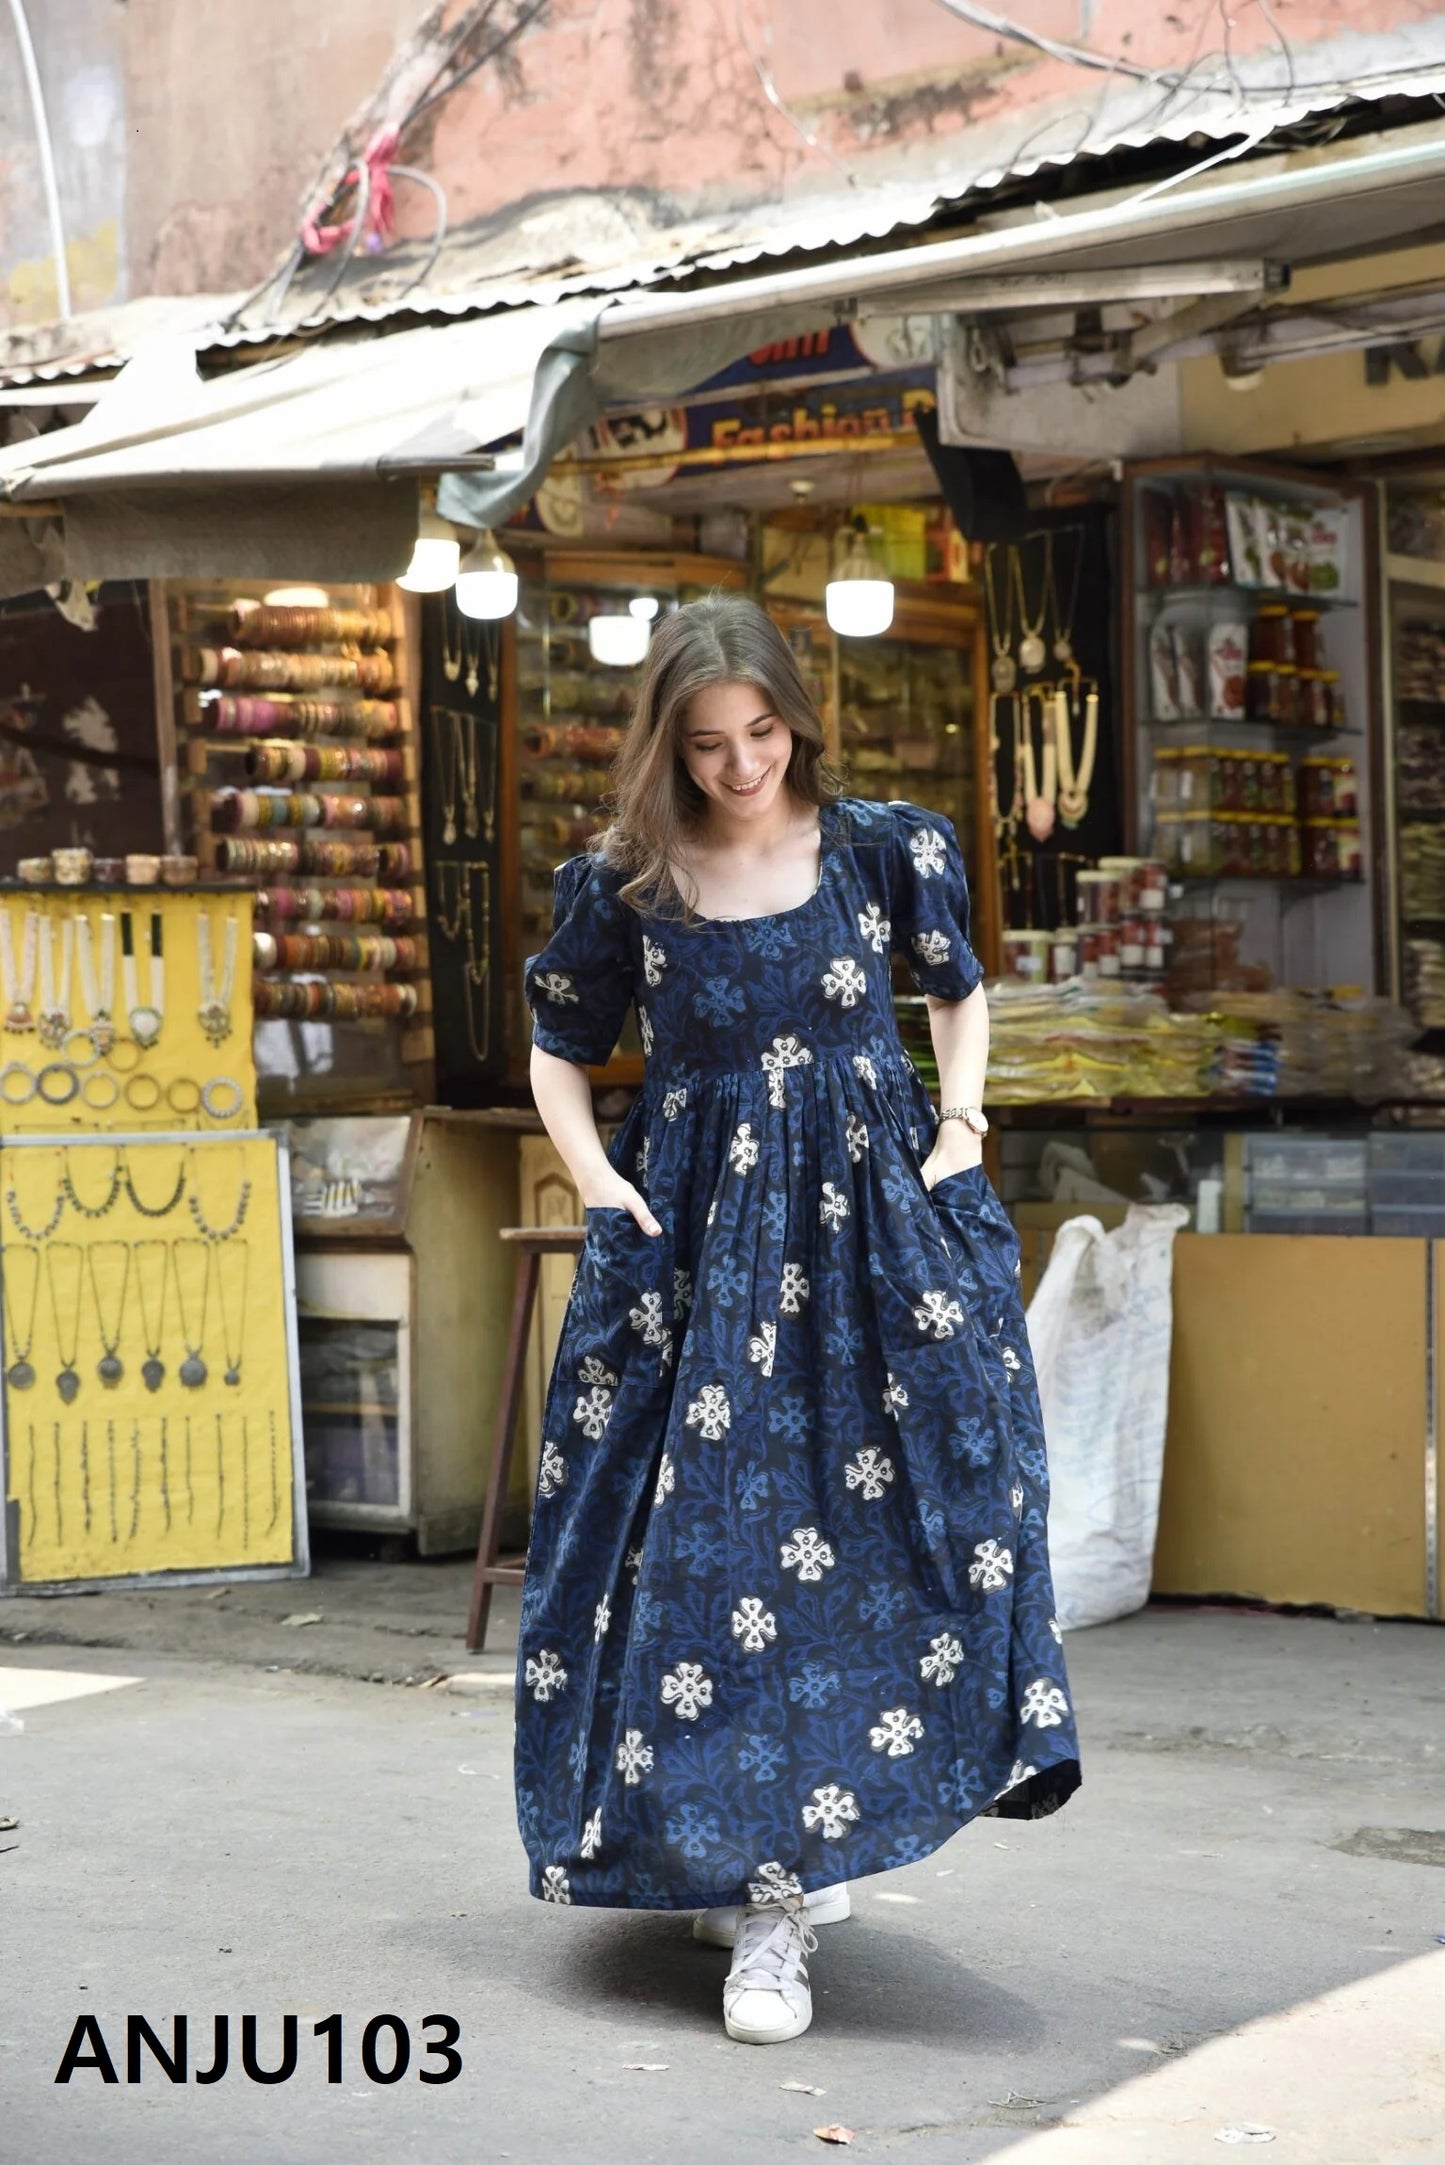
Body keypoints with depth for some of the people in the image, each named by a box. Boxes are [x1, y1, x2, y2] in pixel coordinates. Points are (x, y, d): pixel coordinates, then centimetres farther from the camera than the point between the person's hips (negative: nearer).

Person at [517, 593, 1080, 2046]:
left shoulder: (886, 850, 2)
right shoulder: (623, 887, 0)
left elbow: (957, 994, 18)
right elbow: (558, 1054, 13)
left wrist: (959, 1130, 5)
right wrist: (597, 1182, -1)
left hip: (873, 1220, 0)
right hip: (695, 1239, 0)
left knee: (863, 1523, -9)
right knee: (714, 1532, -3)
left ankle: (777, 1885, -2)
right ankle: (770, 1881, 11)